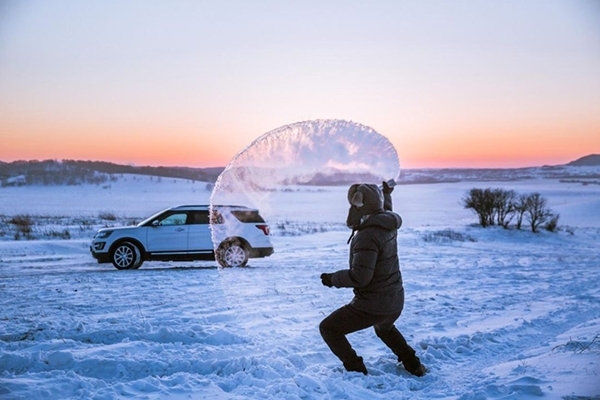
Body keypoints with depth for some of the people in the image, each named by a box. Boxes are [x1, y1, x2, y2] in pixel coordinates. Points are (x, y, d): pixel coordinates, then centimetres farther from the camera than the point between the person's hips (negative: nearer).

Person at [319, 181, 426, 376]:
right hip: (395, 302, 9)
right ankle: (414, 365, 41)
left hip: (372, 305, -9)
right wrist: (386, 194, 46)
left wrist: (333, 279, -15)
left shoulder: (367, 235, -26)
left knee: (328, 328, 4)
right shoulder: (388, 224, 1)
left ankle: (357, 372, 0)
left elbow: (360, 276, -30)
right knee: (384, 328, 40)